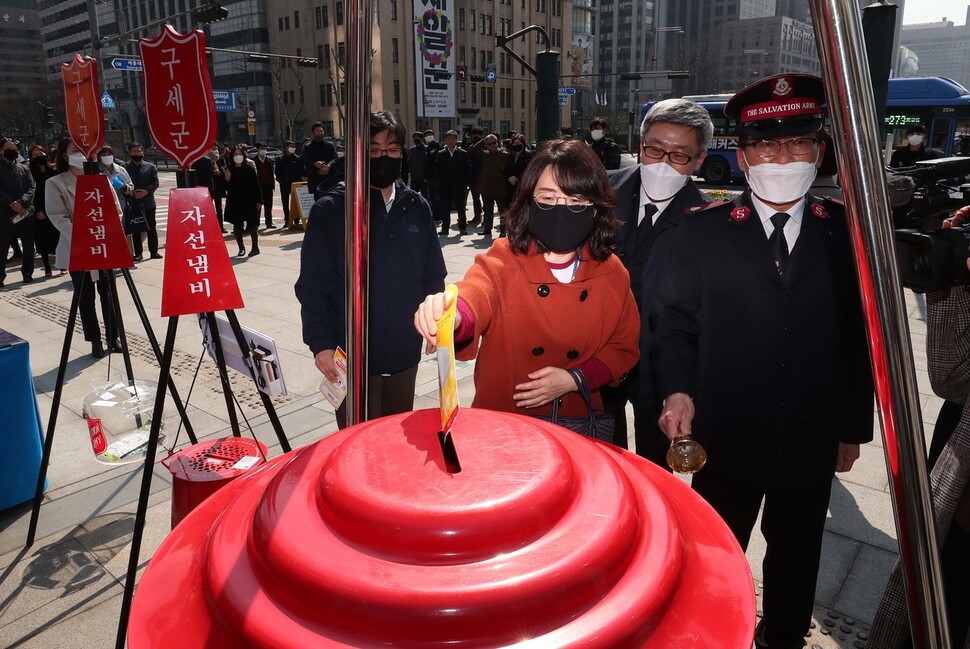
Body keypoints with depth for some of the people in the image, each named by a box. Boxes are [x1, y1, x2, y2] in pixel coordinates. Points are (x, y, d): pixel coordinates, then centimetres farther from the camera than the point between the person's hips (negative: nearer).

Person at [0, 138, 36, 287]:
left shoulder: (24, 169, 14)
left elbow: (31, 188, 3)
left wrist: (21, 203, -14)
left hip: (26, 211, 3)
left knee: (29, 245, 6)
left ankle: (27, 273, 17)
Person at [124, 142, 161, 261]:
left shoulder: (151, 167, 8)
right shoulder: (125, 168, 6)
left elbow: (155, 182, 0)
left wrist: (146, 191, -16)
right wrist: (131, 193, -16)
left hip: (148, 202, 0)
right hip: (133, 203, 0)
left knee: (151, 228, 5)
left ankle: (154, 251, 13)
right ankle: (138, 253, 8)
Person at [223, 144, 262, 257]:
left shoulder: (249, 168, -1)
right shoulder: (228, 170, 4)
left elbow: (256, 185, -1)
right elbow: (226, 188, 4)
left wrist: (259, 200, -5)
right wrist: (227, 180, -16)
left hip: (249, 201, -2)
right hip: (234, 202, 2)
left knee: (251, 225, 0)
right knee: (237, 227, 5)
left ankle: (255, 247, 11)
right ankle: (241, 248, 17)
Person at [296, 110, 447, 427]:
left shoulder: (417, 207, 4)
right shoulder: (330, 210, -6)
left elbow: (433, 276, 11)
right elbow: (312, 286, -7)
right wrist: (320, 343, -11)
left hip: (405, 354, 4)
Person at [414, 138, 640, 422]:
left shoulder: (611, 273, 1)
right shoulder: (502, 261, -9)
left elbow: (624, 348, 9)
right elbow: (474, 295, -30)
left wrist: (574, 379, -7)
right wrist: (452, 318, -53)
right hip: (500, 421, -4)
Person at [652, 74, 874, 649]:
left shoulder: (848, 232, -1)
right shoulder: (704, 231, -6)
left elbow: (860, 336, 3)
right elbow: (677, 323, -5)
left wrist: (854, 428, 6)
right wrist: (678, 391, -20)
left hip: (813, 441, 2)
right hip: (726, 436, -2)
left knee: (796, 552, 22)